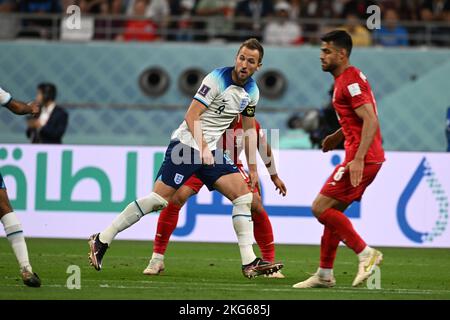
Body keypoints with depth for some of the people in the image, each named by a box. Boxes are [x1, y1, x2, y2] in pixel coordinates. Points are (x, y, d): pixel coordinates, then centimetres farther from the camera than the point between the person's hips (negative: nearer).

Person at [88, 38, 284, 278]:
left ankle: (249, 263, -5)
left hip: (211, 151, 7)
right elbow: (191, 116, -16)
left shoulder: (252, 91, 8)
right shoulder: (217, 79, -15)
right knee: (158, 199, -13)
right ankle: (102, 240, -4)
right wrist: (203, 148, -24)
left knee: (244, 195, -6)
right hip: (187, 144, -7)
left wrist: (253, 168, 18)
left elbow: (249, 129, 20)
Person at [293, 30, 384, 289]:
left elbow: (370, 120, -23)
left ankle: (366, 253, -9)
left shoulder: (350, 81, -14)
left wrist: (358, 159, -29)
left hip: (362, 159, -10)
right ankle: (325, 275, 17)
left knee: (320, 208, -10)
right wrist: (338, 136, 20)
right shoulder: (345, 79, 18)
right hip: (363, 157, 10)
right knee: (332, 210, 13)